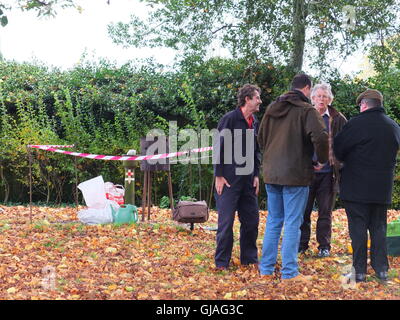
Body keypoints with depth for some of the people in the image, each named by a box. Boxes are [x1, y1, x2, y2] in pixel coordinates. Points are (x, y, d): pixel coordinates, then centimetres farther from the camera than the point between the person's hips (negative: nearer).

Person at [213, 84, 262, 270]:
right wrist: (219, 176, -13)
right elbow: (218, 148, -11)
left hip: (248, 179, 7)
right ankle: (222, 263, 3)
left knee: (251, 220, 9)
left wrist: (256, 175, 12)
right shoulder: (229, 119, -10)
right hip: (229, 179, -7)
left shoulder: (255, 123, 12)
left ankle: (249, 258, 21)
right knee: (226, 221, -4)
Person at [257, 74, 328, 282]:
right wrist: (322, 160, -7)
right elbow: (320, 137, -23)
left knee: (273, 221, 15)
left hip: (271, 173, 6)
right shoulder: (306, 110, -11)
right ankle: (289, 272, 3)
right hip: (295, 174, -6)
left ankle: (266, 268, 19)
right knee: (292, 223, 0)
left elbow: (261, 138, 19)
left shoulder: (272, 108, 10)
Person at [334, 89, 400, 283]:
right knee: (378, 227, 13)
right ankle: (381, 269, 12)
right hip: (383, 188, 5)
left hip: (356, 187, -5)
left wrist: (348, 161, 15)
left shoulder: (357, 123, -11)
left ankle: (360, 271, 2)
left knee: (358, 227, 0)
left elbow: (337, 149, -4)